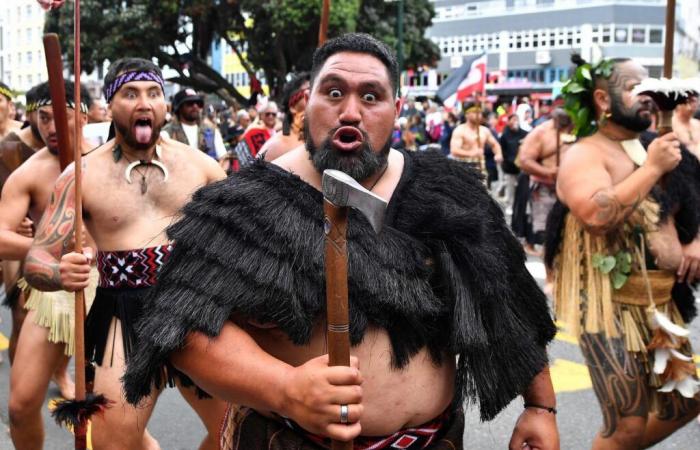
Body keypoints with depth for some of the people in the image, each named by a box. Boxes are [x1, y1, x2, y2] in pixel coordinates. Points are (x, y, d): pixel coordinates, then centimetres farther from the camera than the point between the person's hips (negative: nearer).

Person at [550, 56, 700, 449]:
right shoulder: (585, 154, -11)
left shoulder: (653, 148, 12)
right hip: (611, 305, -8)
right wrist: (651, 168, -20)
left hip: (662, 301, 8)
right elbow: (597, 216, -29)